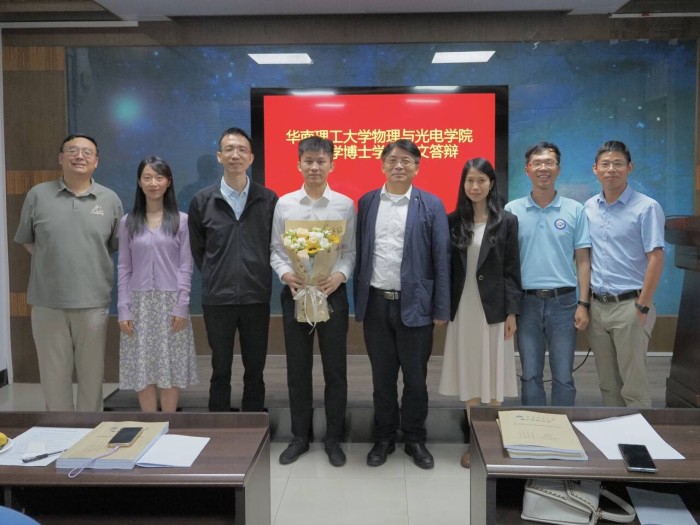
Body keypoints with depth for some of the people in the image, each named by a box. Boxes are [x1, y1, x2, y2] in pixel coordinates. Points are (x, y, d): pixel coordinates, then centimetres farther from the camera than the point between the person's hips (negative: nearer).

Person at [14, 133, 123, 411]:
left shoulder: (110, 200, 3)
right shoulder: (38, 195, 2)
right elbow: (26, 240, 12)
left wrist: (91, 263, 6)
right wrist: (52, 263, 6)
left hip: (94, 302, 0)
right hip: (48, 302, 0)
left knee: (92, 372, 11)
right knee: (54, 372, 9)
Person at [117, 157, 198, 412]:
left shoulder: (181, 220, 1)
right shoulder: (128, 222, 6)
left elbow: (185, 267, -1)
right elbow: (123, 268, 4)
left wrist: (181, 305, -8)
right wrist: (123, 309, -2)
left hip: (171, 301, -1)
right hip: (139, 302, 2)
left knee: (171, 368, 4)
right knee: (142, 369, 4)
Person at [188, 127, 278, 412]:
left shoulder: (268, 199, 0)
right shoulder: (202, 200, 1)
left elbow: (275, 244, 7)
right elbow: (196, 248, 11)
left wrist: (259, 277, 4)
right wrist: (215, 277, 8)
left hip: (256, 297, 0)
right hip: (217, 299, 0)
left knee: (255, 370, 11)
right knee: (221, 370, 11)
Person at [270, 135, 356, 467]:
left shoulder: (345, 205, -1)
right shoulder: (284, 204, 1)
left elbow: (350, 251, 0)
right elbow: (276, 251, 4)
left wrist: (340, 275, -18)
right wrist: (286, 275, -15)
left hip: (332, 293, -1)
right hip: (295, 293, 1)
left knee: (335, 369, 8)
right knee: (297, 369, 11)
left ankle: (334, 439, 25)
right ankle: (300, 437, 28)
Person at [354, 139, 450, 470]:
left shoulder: (431, 205, -2)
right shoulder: (366, 203, 6)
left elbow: (441, 259, -3)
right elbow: (359, 252, 7)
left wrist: (441, 309, -5)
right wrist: (357, 300, 4)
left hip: (415, 305, -2)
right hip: (376, 303, 2)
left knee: (415, 378, 9)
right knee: (382, 377, 12)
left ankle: (415, 440, 26)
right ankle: (384, 437, 28)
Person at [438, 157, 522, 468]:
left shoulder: (506, 221, 0)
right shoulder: (453, 221, 5)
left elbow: (512, 270, -2)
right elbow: (447, 268, 4)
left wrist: (512, 312, -6)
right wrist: (444, 308, 0)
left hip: (494, 309, -2)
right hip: (463, 309, 2)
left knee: (492, 377, 4)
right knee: (469, 377, 7)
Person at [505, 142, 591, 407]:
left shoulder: (575, 210, 3)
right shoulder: (512, 210, 3)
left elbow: (583, 260, 3)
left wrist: (583, 304, -4)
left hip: (563, 302, 0)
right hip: (526, 302, 1)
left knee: (563, 377, 6)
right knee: (530, 375, 9)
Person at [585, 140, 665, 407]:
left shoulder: (646, 207, -7)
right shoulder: (589, 207, 8)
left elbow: (656, 259, -10)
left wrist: (642, 307, -14)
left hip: (629, 305, -5)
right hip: (598, 306, 5)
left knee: (633, 386, 0)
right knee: (608, 384, 14)